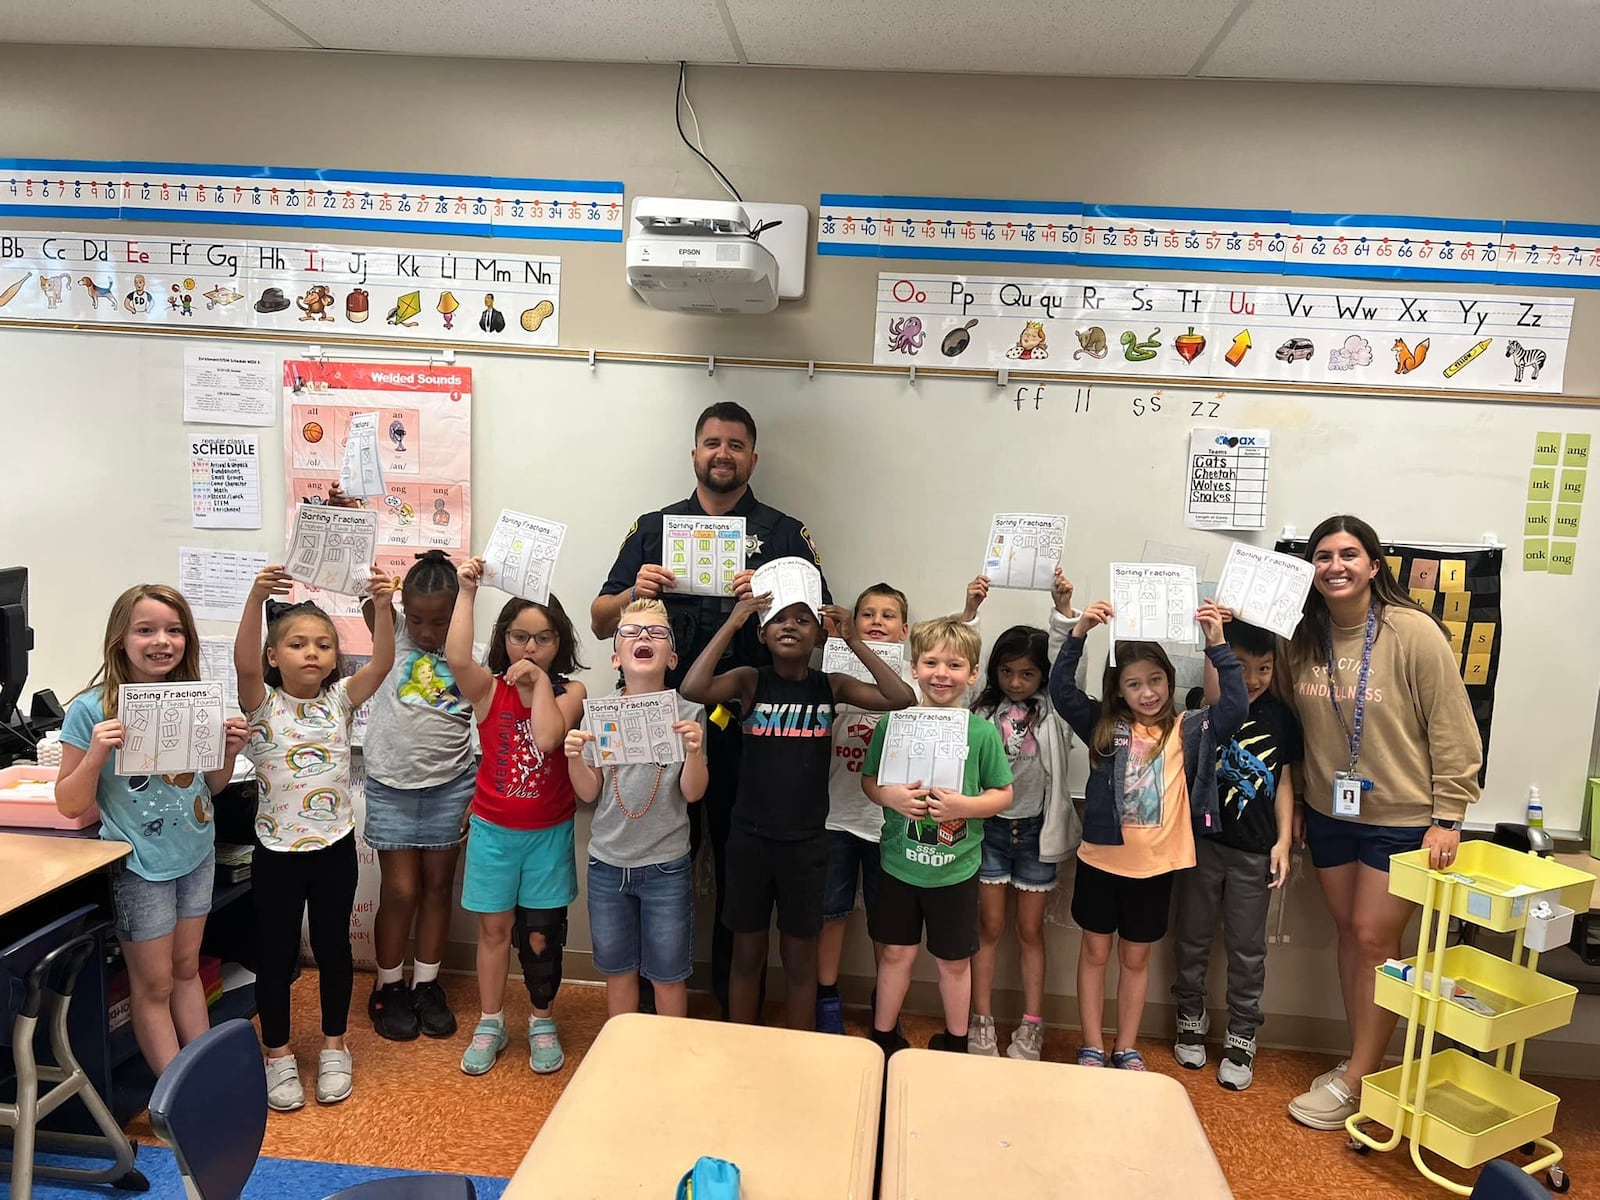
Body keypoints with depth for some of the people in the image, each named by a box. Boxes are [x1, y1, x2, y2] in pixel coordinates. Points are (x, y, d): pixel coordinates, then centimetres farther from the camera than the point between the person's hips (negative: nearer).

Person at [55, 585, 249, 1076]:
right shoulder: (92, 710, -15)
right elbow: (69, 804, -10)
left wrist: (229, 751, -10)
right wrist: (96, 755, -27)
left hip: (196, 852, 4)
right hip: (140, 864, -4)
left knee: (187, 968, 17)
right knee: (154, 985, 8)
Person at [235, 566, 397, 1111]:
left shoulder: (340, 700, -2)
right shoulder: (262, 705, -7)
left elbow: (382, 662, -18)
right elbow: (244, 664, -28)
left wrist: (383, 606, -35)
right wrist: (256, 597, -43)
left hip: (335, 847, 2)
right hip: (277, 851, -1)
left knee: (334, 947, 13)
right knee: (275, 953, 10)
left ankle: (334, 1046, 30)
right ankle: (278, 1055, 27)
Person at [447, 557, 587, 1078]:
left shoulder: (570, 692, -6)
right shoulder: (488, 688, -6)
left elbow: (547, 737, -25)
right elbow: (456, 657, -28)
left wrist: (540, 681, -20)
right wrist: (466, 591, -28)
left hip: (549, 832, -1)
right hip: (494, 830, 1)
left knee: (541, 935, 7)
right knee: (494, 927, 12)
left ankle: (542, 1022, 28)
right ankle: (490, 1024, 29)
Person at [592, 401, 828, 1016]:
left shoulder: (786, 535, 8)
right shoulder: (654, 527, 12)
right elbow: (601, 621, 10)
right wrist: (635, 593, -11)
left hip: (747, 727, -1)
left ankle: (738, 1009, 24)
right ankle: (653, 1003, 27)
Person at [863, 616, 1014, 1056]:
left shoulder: (983, 731, -9)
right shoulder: (893, 723, -6)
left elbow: (1003, 794, -2)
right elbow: (868, 780, 2)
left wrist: (964, 805, -19)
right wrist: (891, 796, -18)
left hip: (956, 867, 0)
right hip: (899, 863, 1)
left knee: (954, 960, 14)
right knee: (897, 952, 14)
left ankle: (955, 1046, 36)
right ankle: (883, 1039, 33)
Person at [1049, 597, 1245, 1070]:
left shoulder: (1188, 730, -2)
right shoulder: (1103, 725, -2)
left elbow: (1235, 708, -14)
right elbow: (1061, 691, -11)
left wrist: (1218, 646, -22)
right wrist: (1079, 632, -22)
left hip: (1155, 866, 0)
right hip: (1101, 859, 0)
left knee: (1135, 959, 15)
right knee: (1094, 952, 11)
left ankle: (1127, 1049, 29)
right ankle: (1092, 1048, 24)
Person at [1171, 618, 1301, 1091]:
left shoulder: (1280, 716, 1)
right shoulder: (1203, 707, -5)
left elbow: (1283, 782, 5)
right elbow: (1216, 701, -28)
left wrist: (1283, 841, 0)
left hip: (1254, 850, 1)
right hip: (1203, 841, -1)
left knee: (1247, 949, 9)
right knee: (1193, 937, 14)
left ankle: (1241, 1038, 24)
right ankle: (1191, 1020, 33)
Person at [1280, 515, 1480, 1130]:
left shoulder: (1414, 632, -16)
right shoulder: (1301, 637, -1)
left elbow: (1453, 731, -13)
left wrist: (1447, 817, -14)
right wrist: (1299, 803, 7)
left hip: (1402, 819, -5)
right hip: (1329, 813, 5)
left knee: (1375, 941, 1)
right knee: (1349, 933, 13)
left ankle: (1356, 1082, 13)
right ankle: (1361, 1061, 28)